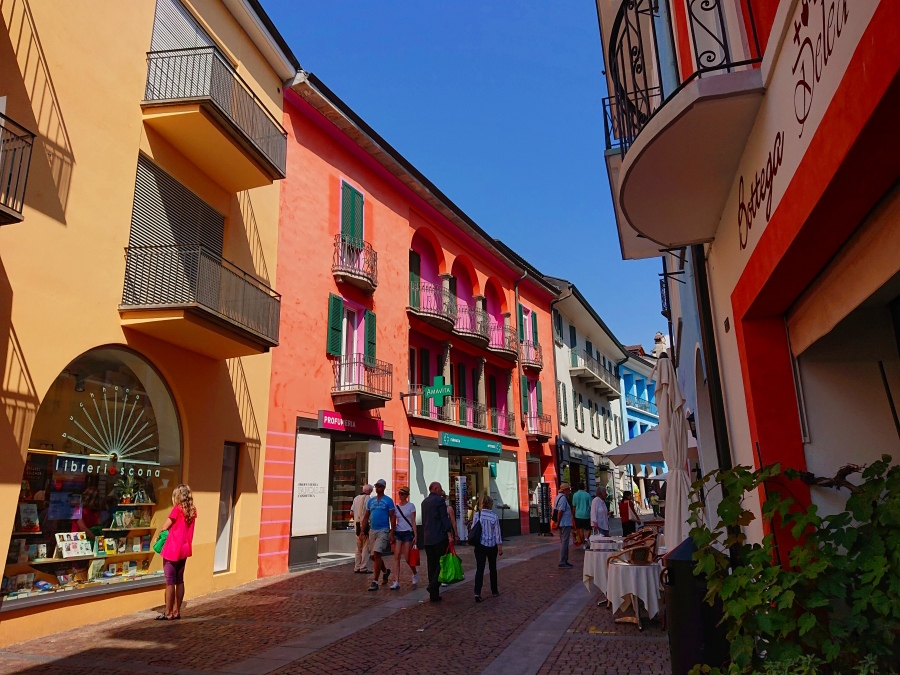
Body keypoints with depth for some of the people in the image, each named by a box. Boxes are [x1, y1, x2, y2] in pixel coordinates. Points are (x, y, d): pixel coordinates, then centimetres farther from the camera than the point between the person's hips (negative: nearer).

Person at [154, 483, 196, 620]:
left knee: (170, 582, 1)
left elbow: (165, 526, -5)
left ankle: (168, 613, 6)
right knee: (179, 581, 13)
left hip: (172, 550, -7)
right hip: (184, 550, 7)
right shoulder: (192, 510, 3)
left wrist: (158, 535, 12)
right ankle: (176, 611, 18)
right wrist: (168, 531, 10)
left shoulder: (177, 509, -15)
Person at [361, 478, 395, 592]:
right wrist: (362, 531, 5)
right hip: (372, 530, 6)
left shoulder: (388, 501, -3)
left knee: (377, 554, -16)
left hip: (383, 530, -6)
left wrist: (392, 533, -11)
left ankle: (375, 581, -11)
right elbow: (366, 517, 14)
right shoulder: (371, 500, 11)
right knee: (376, 555, 14)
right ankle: (385, 571, 40)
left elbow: (392, 518, -5)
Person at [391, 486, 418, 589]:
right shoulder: (396, 506, 9)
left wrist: (415, 535, -9)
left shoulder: (411, 506, -1)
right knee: (396, 557, -6)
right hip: (398, 533, 3)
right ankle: (396, 582, -7)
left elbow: (413, 521, -3)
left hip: (408, 533, -3)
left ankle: (415, 573, 28)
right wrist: (392, 535, 7)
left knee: (407, 558, -1)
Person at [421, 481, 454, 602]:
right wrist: (449, 534, -16)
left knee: (432, 565, 10)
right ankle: (433, 586, -18)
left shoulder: (424, 502, 15)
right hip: (440, 537, -7)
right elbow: (444, 518, -15)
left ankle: (434, 594, 13)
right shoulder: (439, 500, -8)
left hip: (427, 539, 7)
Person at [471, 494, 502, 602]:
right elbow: (497, 533, -6)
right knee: (492, 568, 16)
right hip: (491, 546, 0)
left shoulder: (477, 515, -6)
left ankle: (477, 592, -14)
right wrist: (500, 547, 1)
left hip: (479, 545, 1)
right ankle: (494, 591, 27)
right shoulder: (494, 516, -9)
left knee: (479, 568, 0)